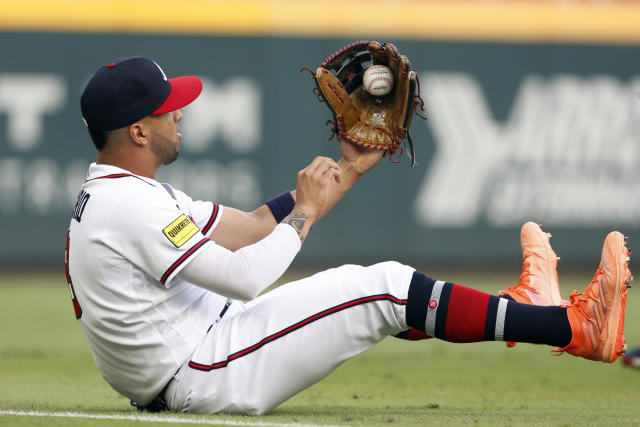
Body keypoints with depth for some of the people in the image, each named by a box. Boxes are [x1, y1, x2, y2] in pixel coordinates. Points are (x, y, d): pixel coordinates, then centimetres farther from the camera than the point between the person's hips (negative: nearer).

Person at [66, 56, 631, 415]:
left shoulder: (114, 194, 14)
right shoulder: (130, 204, -20)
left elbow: (251, 229, 17)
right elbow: (244, 277, -21)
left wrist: (350, 168, 17)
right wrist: (306, 212, -5)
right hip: (204, 382, -10)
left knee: (370, 295, 19)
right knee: (384, 288, -8)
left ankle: (517, 311, 34)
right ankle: (576, 328, -3)